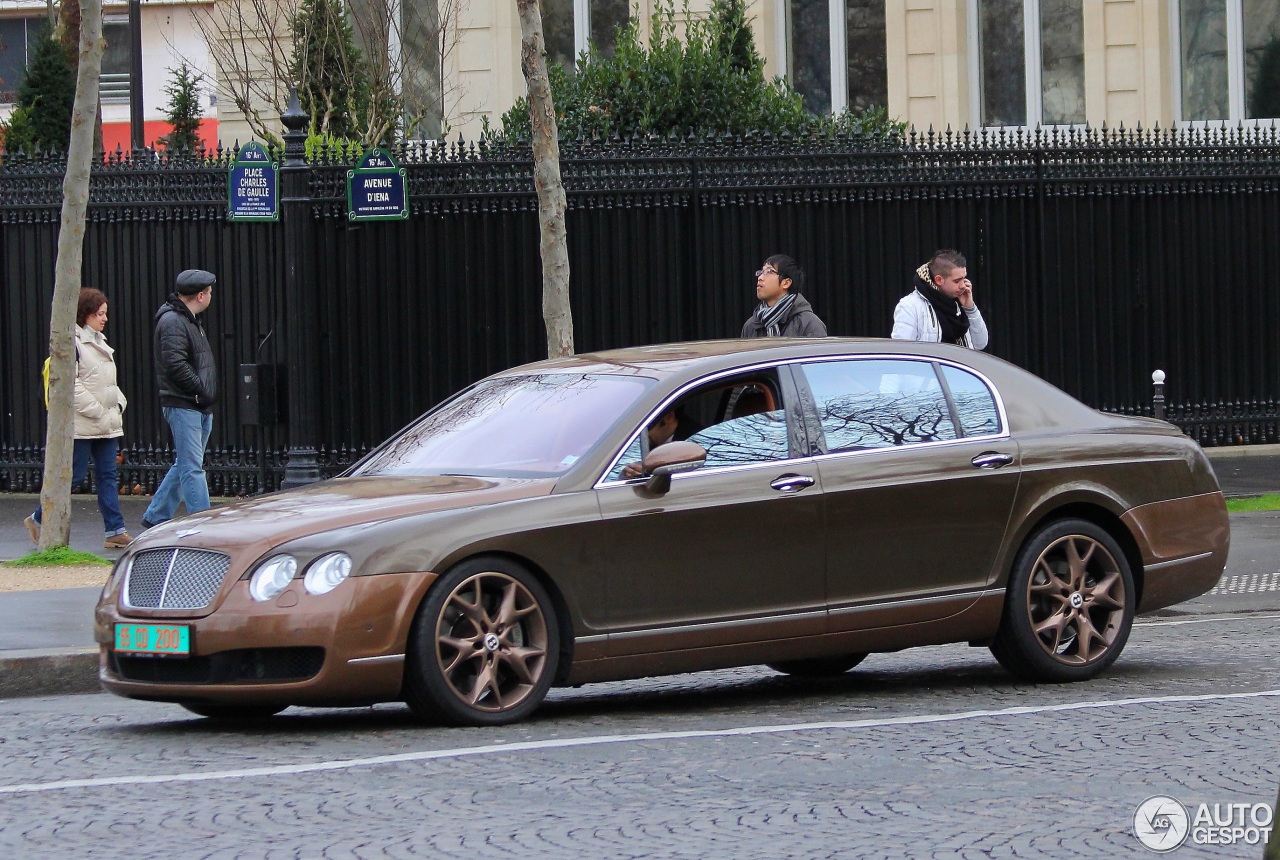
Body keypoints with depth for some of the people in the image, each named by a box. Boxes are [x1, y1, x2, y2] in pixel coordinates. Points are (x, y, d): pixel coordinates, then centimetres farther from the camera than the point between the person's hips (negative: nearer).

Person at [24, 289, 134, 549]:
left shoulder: (99, 342, 16)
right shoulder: (72, 343, -12)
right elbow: (71, 386, -18)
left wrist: (118, 404, 7)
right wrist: (98, 412, -18)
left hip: (107, 424, 8)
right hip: (82, 425, -8)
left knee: (107, 475, 5)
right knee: (74, 474, -3)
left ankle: (115, 530, 4)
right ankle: (39, 520, 11)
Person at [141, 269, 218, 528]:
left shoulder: (191, 321, 20)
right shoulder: (172, 321, -12)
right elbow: (175, 364, -22)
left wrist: (207, 395, 9)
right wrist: (202, 389, -18)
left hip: (200, 407, 10)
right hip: (182, 405, -10)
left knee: (185, 465, 15)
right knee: (192, 468, -10)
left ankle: (155, 517, 23)